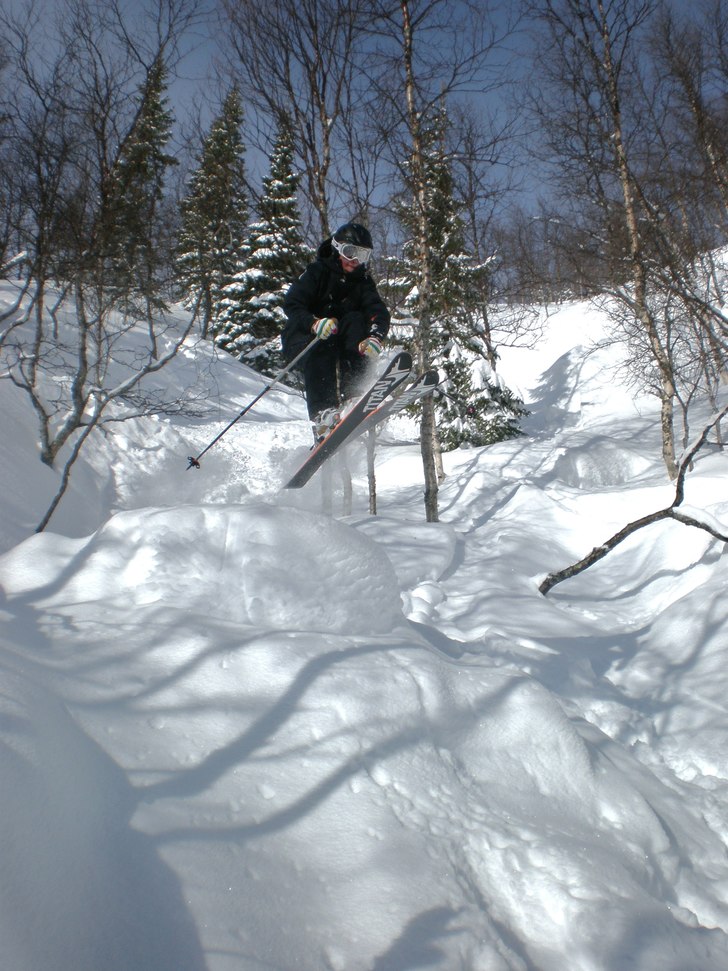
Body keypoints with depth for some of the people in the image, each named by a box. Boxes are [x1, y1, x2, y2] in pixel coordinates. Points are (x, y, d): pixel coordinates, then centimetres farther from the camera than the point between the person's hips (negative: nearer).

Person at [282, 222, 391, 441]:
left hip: (339, 340, 3)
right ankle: (322, 412, -46)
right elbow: (291, 304, -18)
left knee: (356, 320, -23)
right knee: (320, 351, -35)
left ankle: (351, 392, -37)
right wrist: (314, 324, -40)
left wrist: (376, 337, -35)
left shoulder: (363, 282, 6)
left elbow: (379, 312, -11)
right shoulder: (317, 272, -5)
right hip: (303, 337, -3)